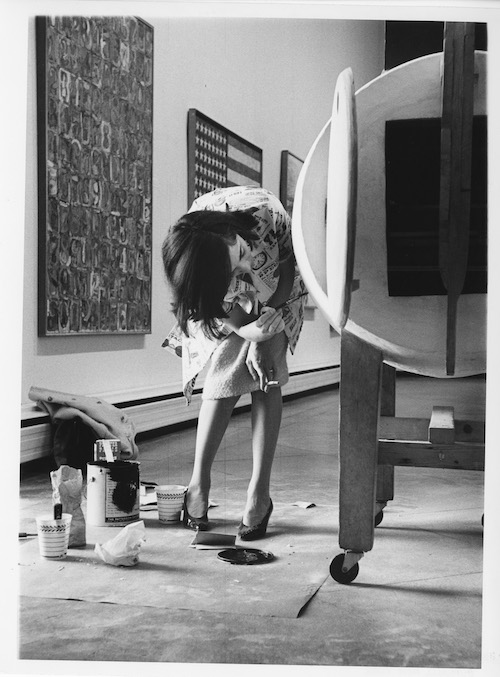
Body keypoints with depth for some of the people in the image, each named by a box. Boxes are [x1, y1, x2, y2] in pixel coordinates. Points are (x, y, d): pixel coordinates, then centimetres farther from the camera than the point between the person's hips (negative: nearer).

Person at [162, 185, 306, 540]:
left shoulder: (268, 216, -39)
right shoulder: (185, 243, -33)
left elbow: (289, 267, -18)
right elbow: (213, 307, -17)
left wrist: (261, 339, -23)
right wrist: (247, 335, -31)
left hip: (274, 294, 0)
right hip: (226, 302, 1)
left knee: (265, 377, -15)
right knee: (225, 375, -16)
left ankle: (260, 493, -11)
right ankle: (199, 483, -2)